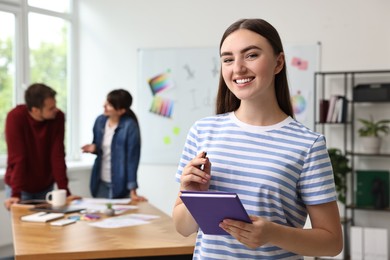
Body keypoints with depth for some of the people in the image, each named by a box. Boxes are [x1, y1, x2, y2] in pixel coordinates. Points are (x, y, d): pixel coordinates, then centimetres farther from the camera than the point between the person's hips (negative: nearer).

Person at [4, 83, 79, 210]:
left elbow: (57, 155, -14)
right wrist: (16, 194, -29)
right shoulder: (15, 117, -23)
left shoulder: (58, 117, -15)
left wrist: (65, 191, -17)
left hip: (46, 187, 3)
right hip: (21, 188, -3)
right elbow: (17, 158, -25)